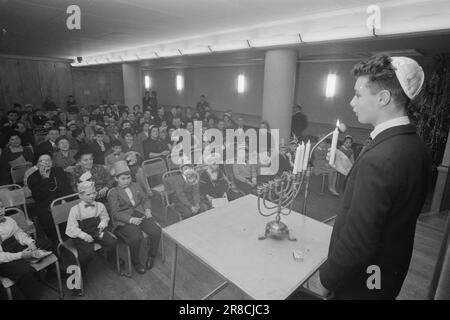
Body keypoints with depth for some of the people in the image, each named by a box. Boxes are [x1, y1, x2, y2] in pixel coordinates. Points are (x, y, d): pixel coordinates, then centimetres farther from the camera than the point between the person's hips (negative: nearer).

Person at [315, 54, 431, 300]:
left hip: (360, 284, -7)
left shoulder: (379, 158, -32)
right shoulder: (416, 145, -3)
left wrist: (326, 280, -14)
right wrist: (350, 172, 0)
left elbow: (356, 243, -29)